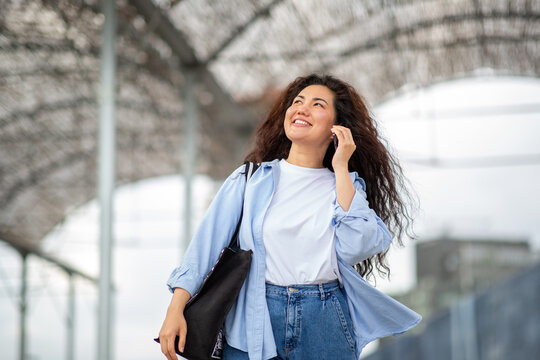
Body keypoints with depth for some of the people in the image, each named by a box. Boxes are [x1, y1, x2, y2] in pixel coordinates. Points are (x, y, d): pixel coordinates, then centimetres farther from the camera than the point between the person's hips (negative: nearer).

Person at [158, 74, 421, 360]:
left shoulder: (347, 185, 8)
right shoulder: (250, 179, 6)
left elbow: (356, 249, -10)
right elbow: (207, 242, 1)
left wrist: (340, 169, -5)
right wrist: (176, 310, -10)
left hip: (326, 331, 1)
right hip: (253, 326, 0)